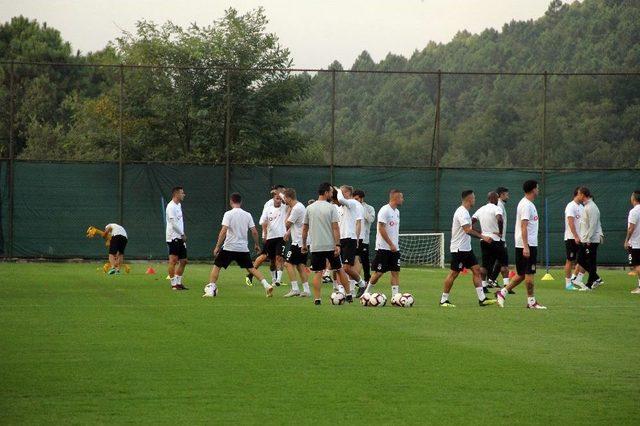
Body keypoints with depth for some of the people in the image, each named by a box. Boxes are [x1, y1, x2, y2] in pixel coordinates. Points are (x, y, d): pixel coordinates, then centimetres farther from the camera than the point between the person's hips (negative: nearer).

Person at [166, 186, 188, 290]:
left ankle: (178, 282, 17)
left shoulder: (178, 205, 17)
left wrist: (183, 235, 15)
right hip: (173, 237, -10)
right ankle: (173, 284, -7)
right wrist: (182, 234, -11)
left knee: (183, 261, 10)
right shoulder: (171, 206, -13)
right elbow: (174, 223, -18)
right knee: (173, 260, -8)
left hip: (180, 238, 10)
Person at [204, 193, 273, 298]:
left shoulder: (228, 214, -7)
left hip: (229, 247, -4)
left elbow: (223, 231, -15)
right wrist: (256, 244, 20)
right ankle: (267, 285, 1)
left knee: (216, 266, 7)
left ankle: (210, 289, -3)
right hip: (243, 248, 4)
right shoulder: (247, 215, 6)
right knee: (251, 268, 13)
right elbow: (254, 232, 4)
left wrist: (217, 247, -12)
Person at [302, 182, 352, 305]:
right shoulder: (331, 207, -6)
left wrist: (304, 244, 18)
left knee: (317, 273, 3)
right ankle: (348, 295, 17)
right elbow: (335, 227, -11)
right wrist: (337, 245, -11)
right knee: (339, 270, 11)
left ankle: (317, 299, -4)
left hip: (315, 247, 2)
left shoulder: (309, 208, 4)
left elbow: (304, 228, 8)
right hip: (330, 245, -2)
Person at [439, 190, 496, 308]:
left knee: (476, 270, 4)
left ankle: (482, 298, 1)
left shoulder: (464, 212, 14)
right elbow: (468, 230, -28)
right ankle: (444, 300, 5)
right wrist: (483, 237, -29)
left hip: (466, 249, 10)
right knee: (453, 273, -4)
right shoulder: (462, 212, -18)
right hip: (459, 249, -10)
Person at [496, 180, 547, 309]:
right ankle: (531, 301, 1)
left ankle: (502, 293, 13)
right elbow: (523, 226, -21)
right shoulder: (526, 205, -15)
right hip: (527, 245, -10)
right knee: (529, 273, -4)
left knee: (522, 274, 12)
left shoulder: (527, 204, 17)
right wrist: (526, 247, -25)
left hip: (527, 245, 10)